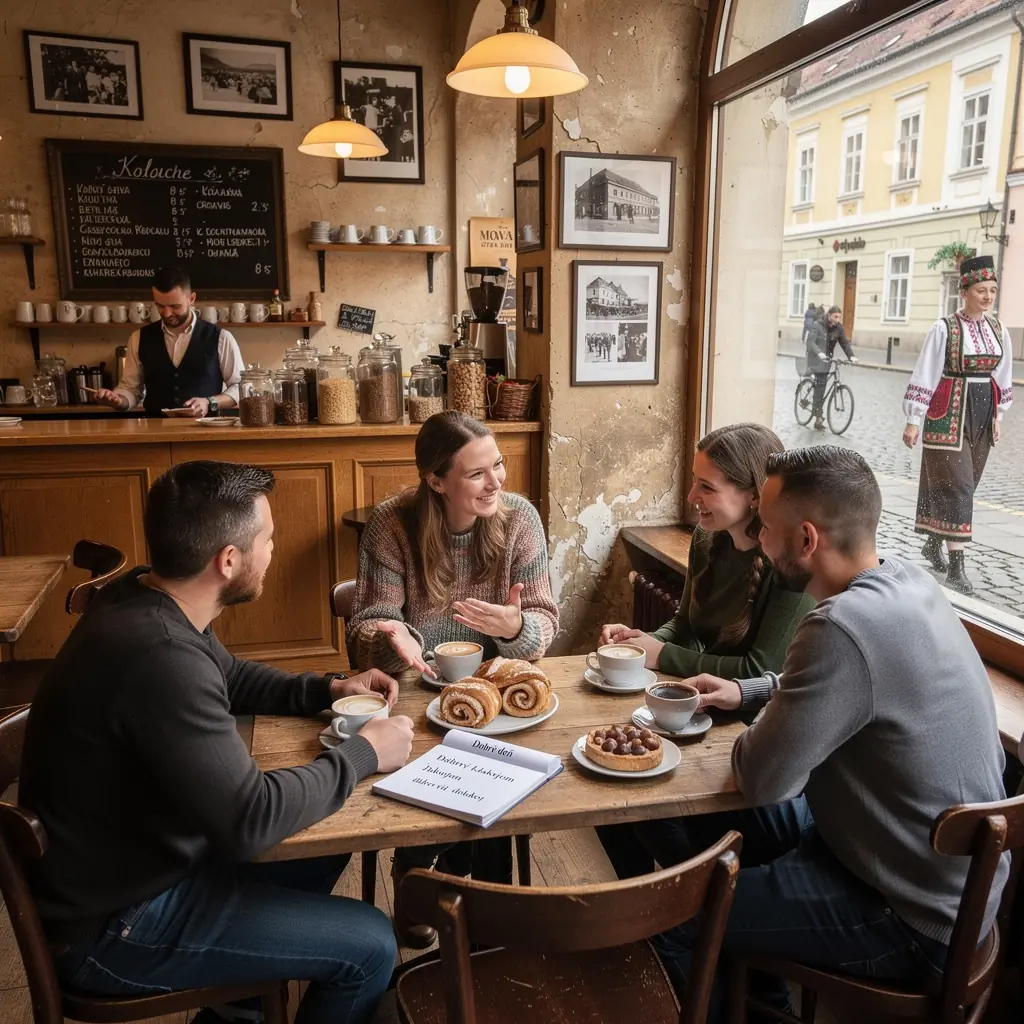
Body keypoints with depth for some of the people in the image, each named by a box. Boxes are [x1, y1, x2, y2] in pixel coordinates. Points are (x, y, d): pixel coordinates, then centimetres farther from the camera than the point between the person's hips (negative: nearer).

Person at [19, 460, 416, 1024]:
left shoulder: (145, 596, -5)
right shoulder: (160, 655, -35)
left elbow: (230, 676, 14)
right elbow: (248, 820, -32)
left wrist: (326, 690, 1)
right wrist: (362, 754, -18)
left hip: (134, 856, 9)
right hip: (110, 927, -9)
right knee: (369, 945, -7)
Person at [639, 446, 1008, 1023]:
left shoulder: (844, 628, -32)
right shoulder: (907, 582, -3)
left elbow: (762, 779, -25)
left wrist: (751, 736, -4)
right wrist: (746, 693, 7)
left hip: (917, 921, -9)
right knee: (679, 822, 15)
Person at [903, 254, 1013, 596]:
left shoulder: (998, 330, 5)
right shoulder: (944, 329, -12)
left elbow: (1002, 377, 15)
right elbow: (925, 375, -11)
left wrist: (997, 416, 17)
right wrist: (913, 420, -11)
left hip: (981, 417, 6)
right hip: (948, 416, -6)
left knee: (962, 485, 14)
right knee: (956, 485, -8)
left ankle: (933, 543, 33)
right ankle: (956, 565, -4)